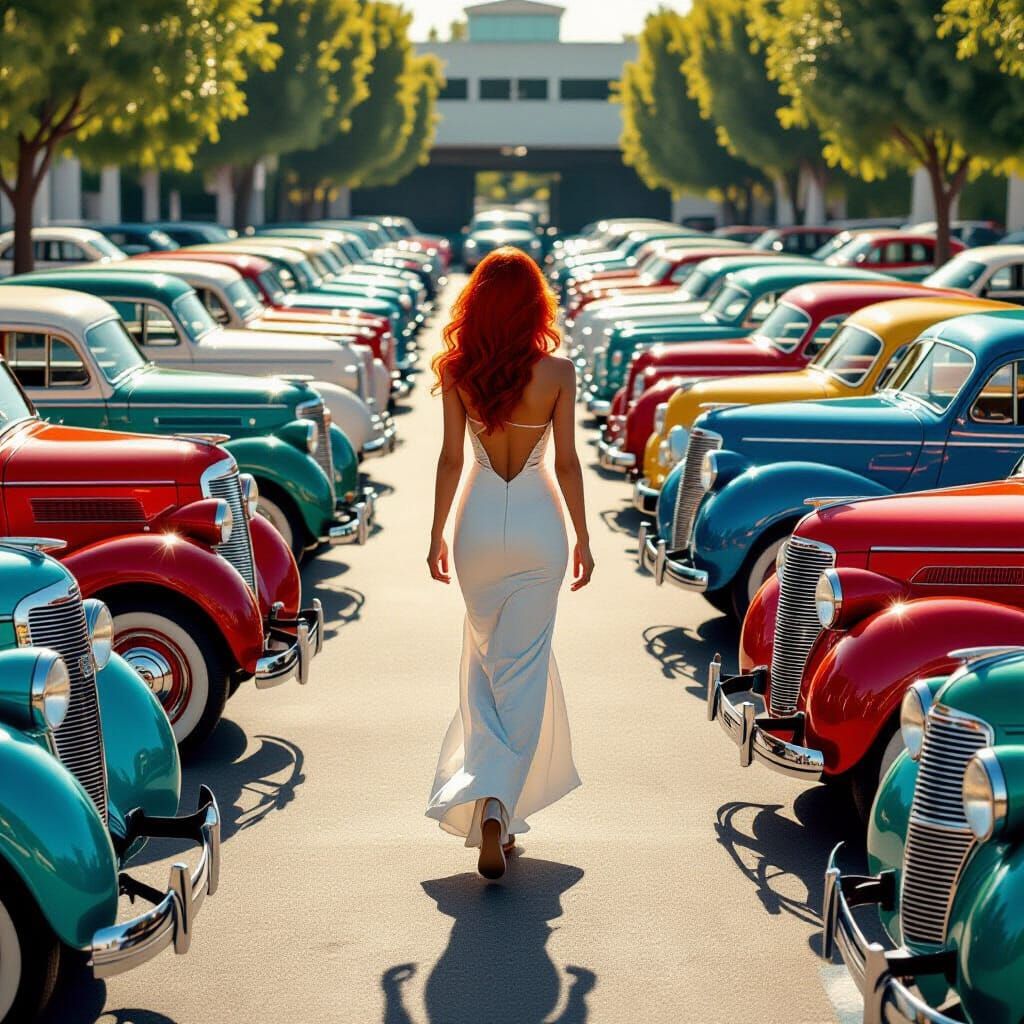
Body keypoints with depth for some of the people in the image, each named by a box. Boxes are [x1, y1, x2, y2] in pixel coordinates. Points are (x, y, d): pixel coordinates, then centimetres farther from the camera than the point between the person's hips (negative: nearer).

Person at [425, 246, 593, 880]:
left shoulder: (457, 371, -5)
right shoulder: (558, 372, -8)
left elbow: (451, 458, -2)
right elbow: (567, 462, -6)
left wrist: (438, 533, 8)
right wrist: (583, 537, 5)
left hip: (479, 522, 2)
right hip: (538, 523, -2)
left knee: (486, 660, 19)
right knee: (521, 670, 1)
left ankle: (488, 794, 22)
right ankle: (498, 799, -13)